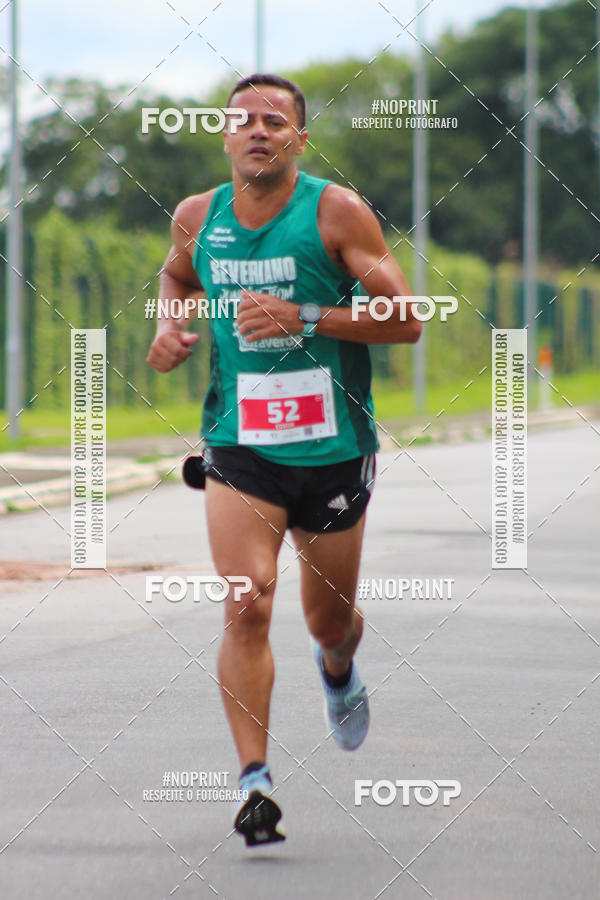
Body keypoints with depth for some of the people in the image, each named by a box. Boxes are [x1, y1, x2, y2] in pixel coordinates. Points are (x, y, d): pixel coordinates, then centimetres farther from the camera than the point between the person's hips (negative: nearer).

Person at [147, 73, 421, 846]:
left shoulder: (336, 213, -8)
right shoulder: (196, 217, 3)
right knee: (246, 608, -18)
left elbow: (405, 320, -11)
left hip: (332, 447, -1)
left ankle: (338, 671, 53)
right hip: (239, 448, 1)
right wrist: (170, 325, 5)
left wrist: (304, 319, -21)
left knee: (329, 620, 15)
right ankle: (255, 782, -15)